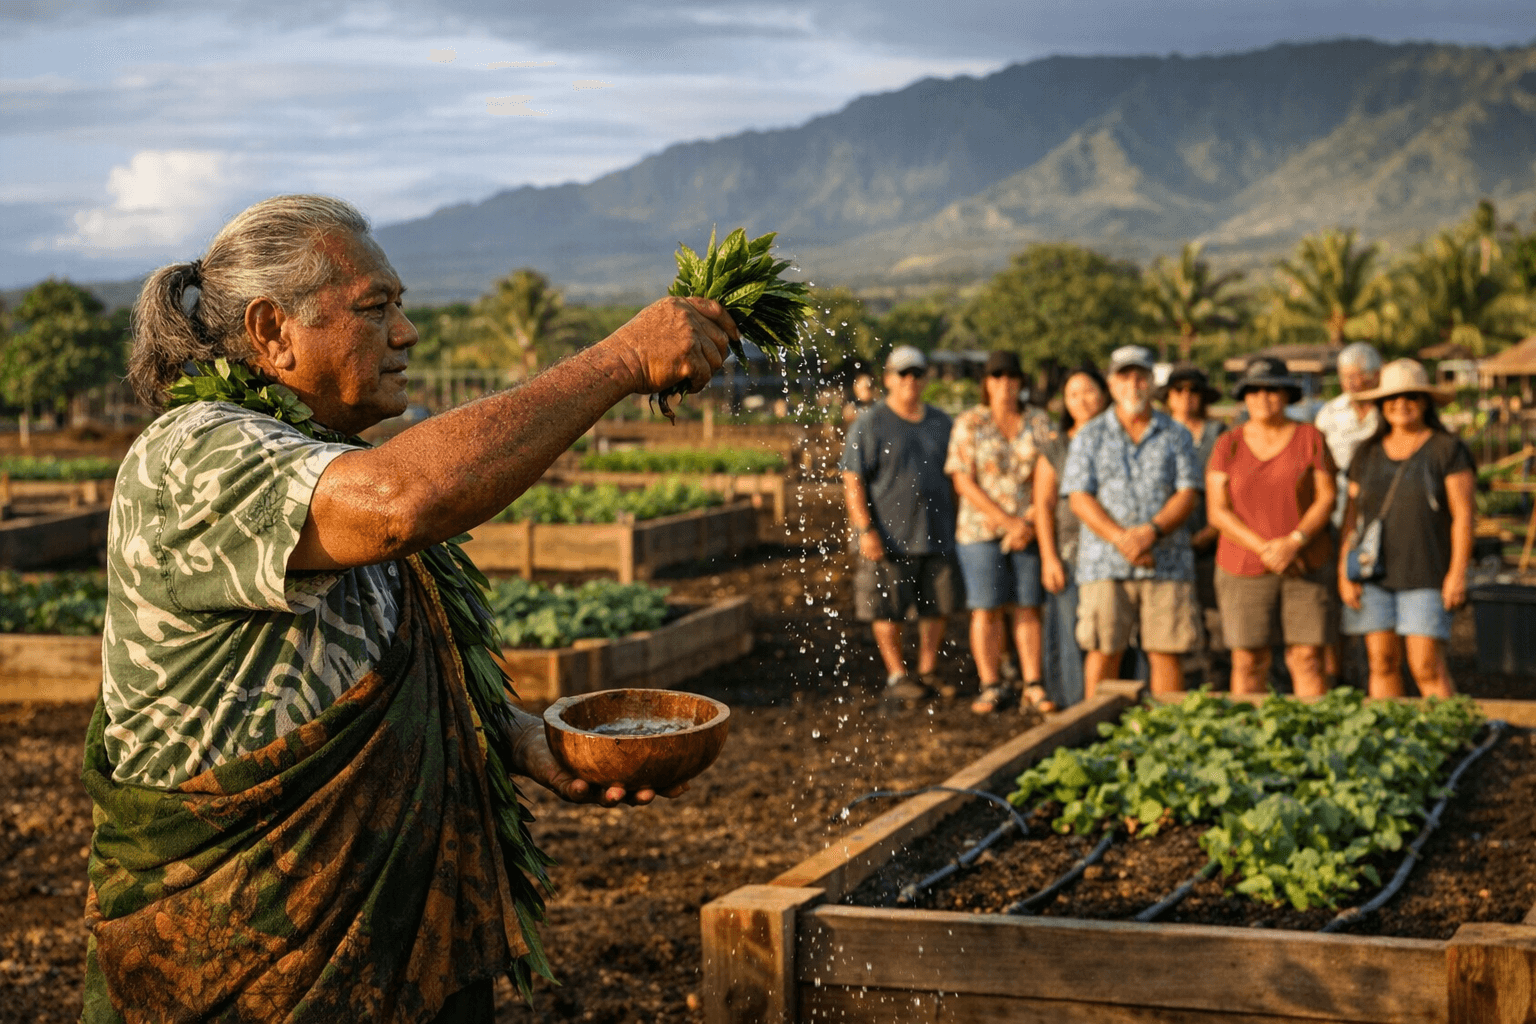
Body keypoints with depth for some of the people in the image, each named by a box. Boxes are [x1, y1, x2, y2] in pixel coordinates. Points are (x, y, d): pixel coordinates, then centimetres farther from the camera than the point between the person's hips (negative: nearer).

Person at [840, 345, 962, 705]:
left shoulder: (940, 422, 13)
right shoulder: (869, 424, -3)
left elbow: (951, 476, 20)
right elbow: (852, 480, -8)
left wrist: (956, 523, 13)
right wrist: (865, 530, -15)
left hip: (937, 536, 5)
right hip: (889, 537, -4)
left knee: (937, 607, 7)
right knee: (887, 610, -2)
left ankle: (928, 672, 20)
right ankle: (897, 676, 9)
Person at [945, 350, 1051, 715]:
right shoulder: (969, 424, 1)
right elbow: (963, 481, -6)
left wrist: (1030, 523, -11)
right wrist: (1008, 521, -11)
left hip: (1028, 531, 2)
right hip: (981, 530, -2)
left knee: (1027, 609, 3)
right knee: (986, 610, -2)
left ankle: (1033, 686, 6)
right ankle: (991, 688, 4)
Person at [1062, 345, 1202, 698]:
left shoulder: (1176, 436, 11)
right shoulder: (1090, 437, 9)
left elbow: (1188, 493, 2)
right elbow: (1079, 497, 0)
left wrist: (1151, 531, -15)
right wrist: (1120, 537, -14)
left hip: (1167, 564, 1)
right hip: (1105, 564, 0)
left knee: (1166, 653, -1)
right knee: (1102, 653, -3)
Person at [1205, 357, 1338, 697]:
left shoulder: (1311, 438, 0)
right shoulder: (1228, 445, 1)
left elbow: (1327, 499, -5)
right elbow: (1217, 511, -5)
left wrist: (1293, 543, -19)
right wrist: (1264, 548, -17)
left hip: (1306, 564, 0)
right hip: (1245, 566, 0)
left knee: (1308, 658, -3)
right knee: (1248, 662, 0)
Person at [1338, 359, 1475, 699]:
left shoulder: (1449, 449, -4)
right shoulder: (1368, 454, 8)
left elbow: (1463, 514, -8)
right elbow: (1353, 514, 9)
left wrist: (1458, 572, -15)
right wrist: (1344, 572, 1)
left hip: (1426, 575, -4)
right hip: (1373, 574, 4)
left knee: (1427, 668, -8)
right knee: (1382, 663, 3)